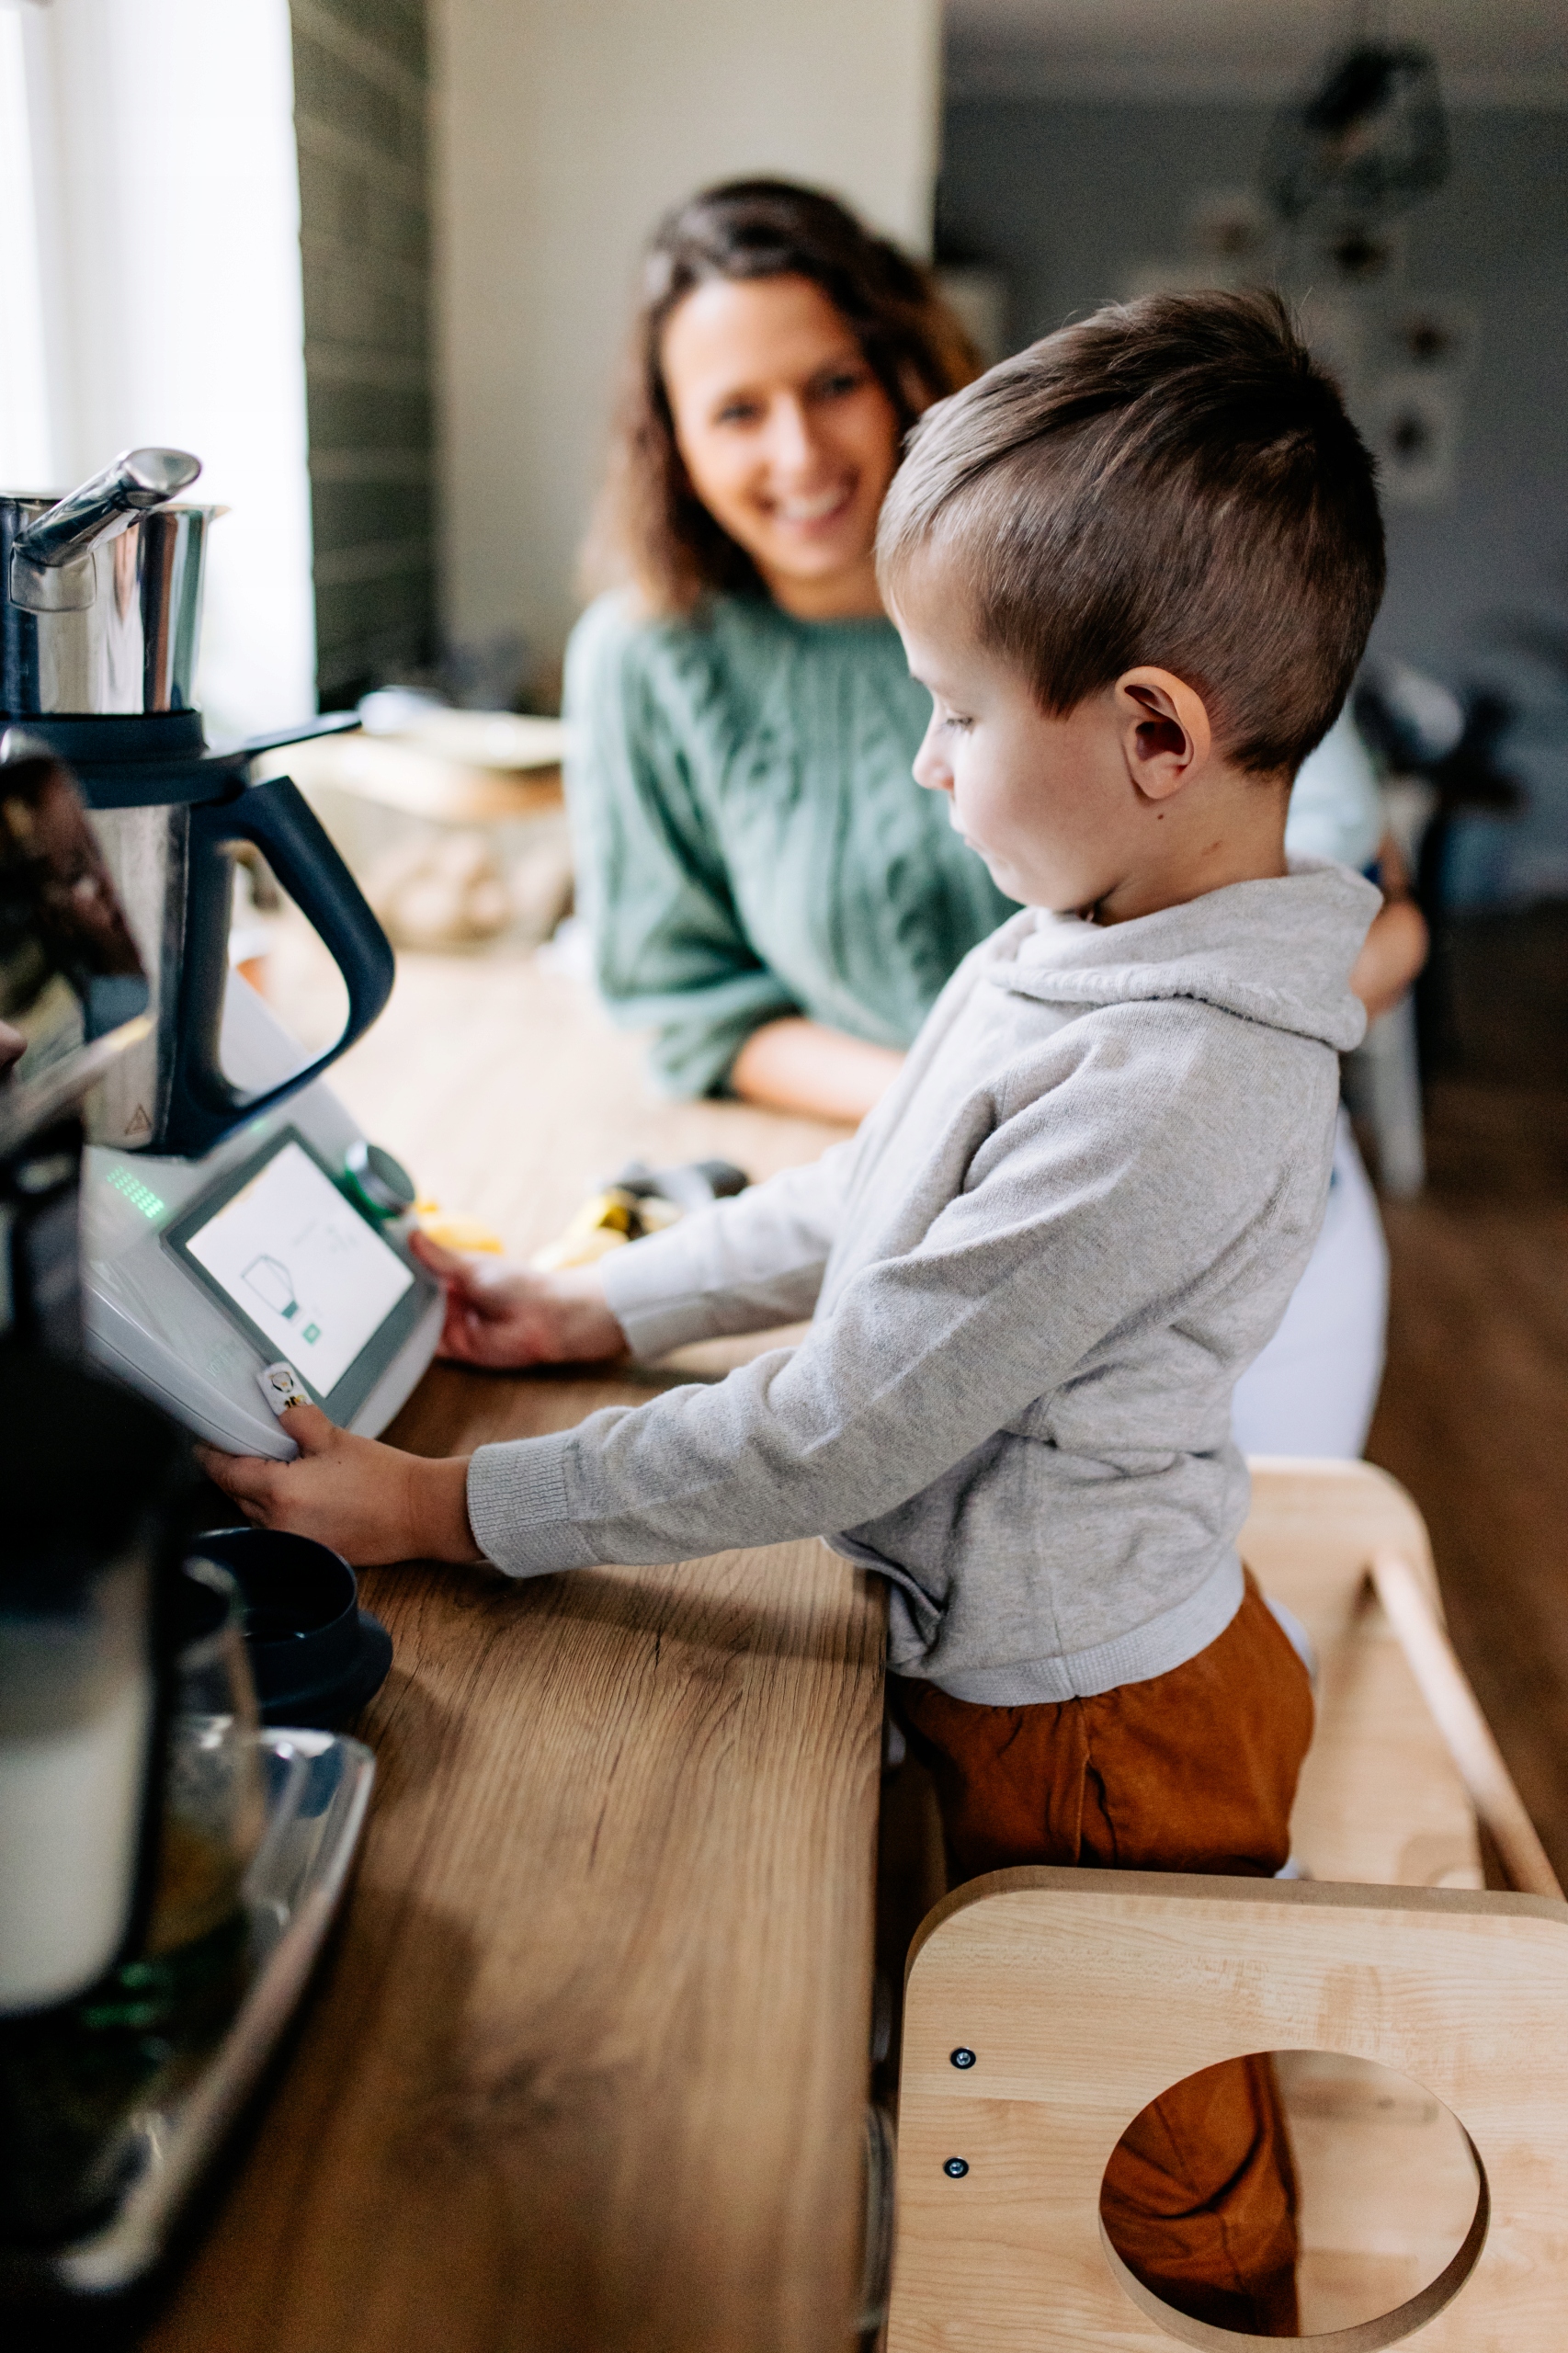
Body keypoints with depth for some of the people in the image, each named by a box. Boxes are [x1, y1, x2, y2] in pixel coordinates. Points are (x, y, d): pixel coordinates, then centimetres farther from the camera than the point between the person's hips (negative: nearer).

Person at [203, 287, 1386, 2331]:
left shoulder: (1168, 1090, -34)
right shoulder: (1078, 954, -3)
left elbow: (833, 1437, -29)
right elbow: (869, 1209, 9)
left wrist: (450, 1510, -20)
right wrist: (608, 1303, 7)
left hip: (1092, 1726, -8)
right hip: (1037, 1657, 8)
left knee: (1160, 2185, 21)